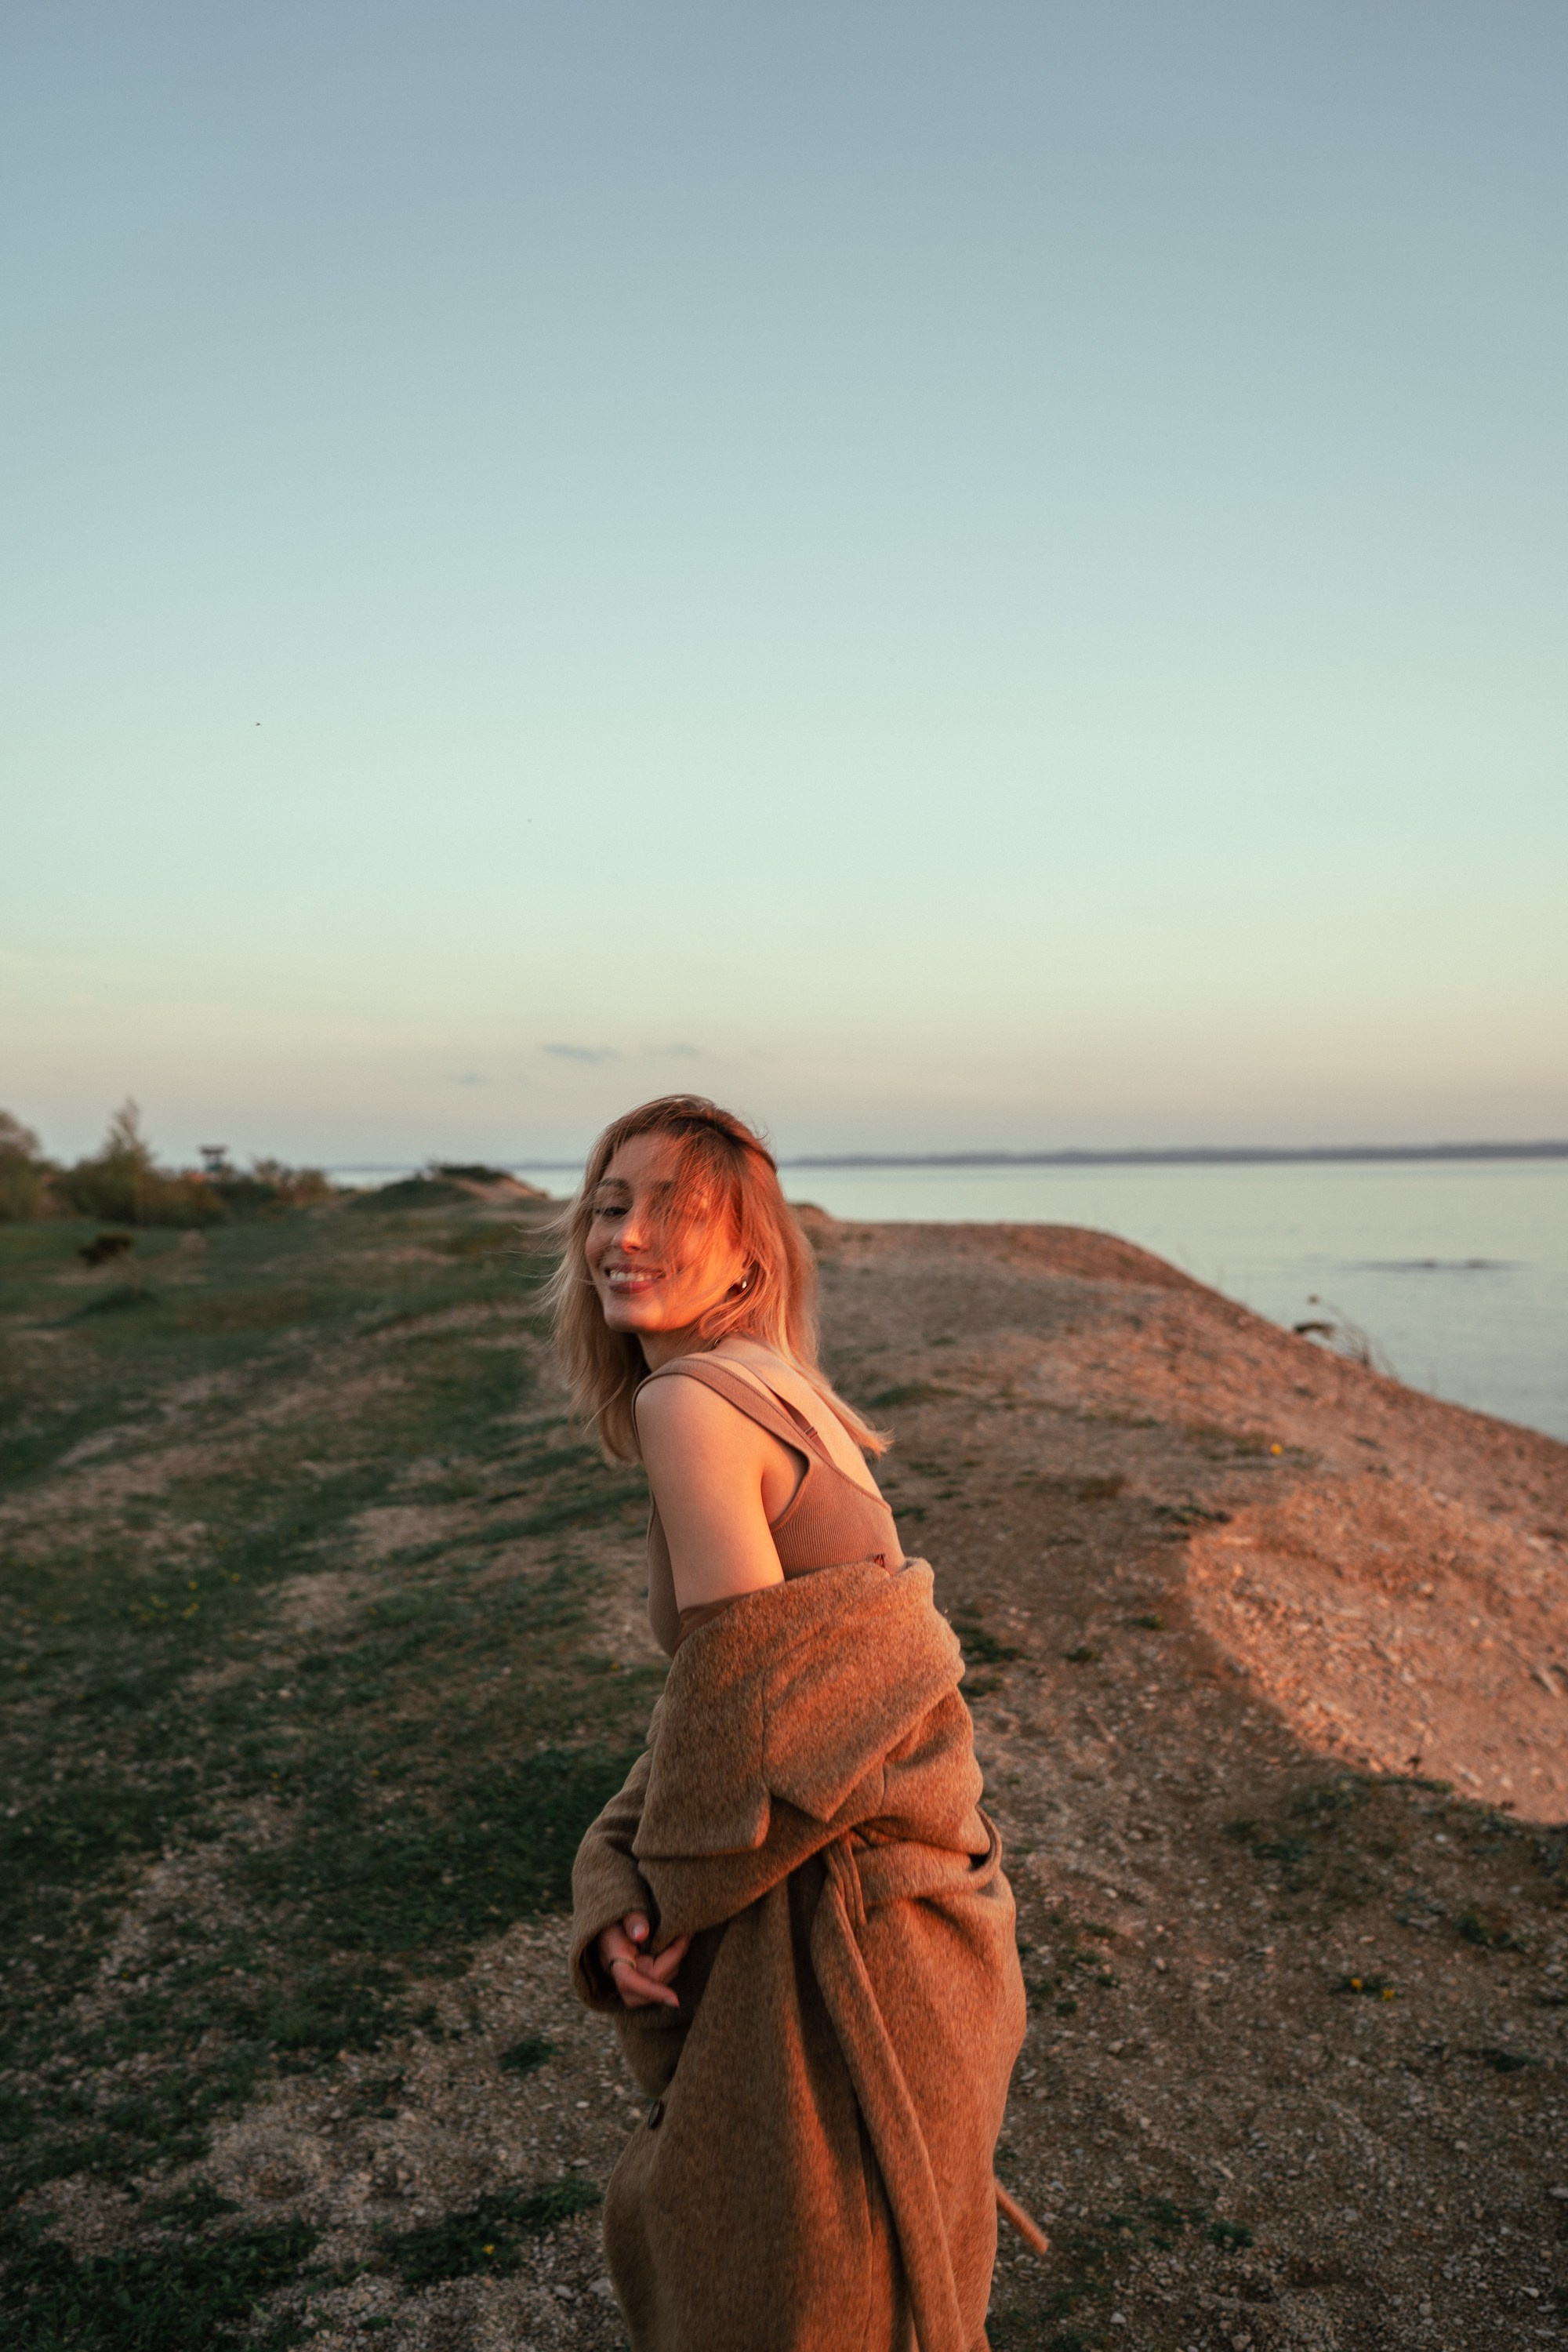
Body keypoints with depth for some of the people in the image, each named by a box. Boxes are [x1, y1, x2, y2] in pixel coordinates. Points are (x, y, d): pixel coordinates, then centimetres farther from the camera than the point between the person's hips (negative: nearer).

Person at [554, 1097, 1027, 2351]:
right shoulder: (782, 1400, 8)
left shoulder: (688, 1402, -20)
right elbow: (717, 1692, 8)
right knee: (682, 2224, 28)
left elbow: (751, 1691, -23)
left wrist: (675, 1886, -7)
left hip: (840, 1924, -9)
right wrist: (622, 1889, -2)